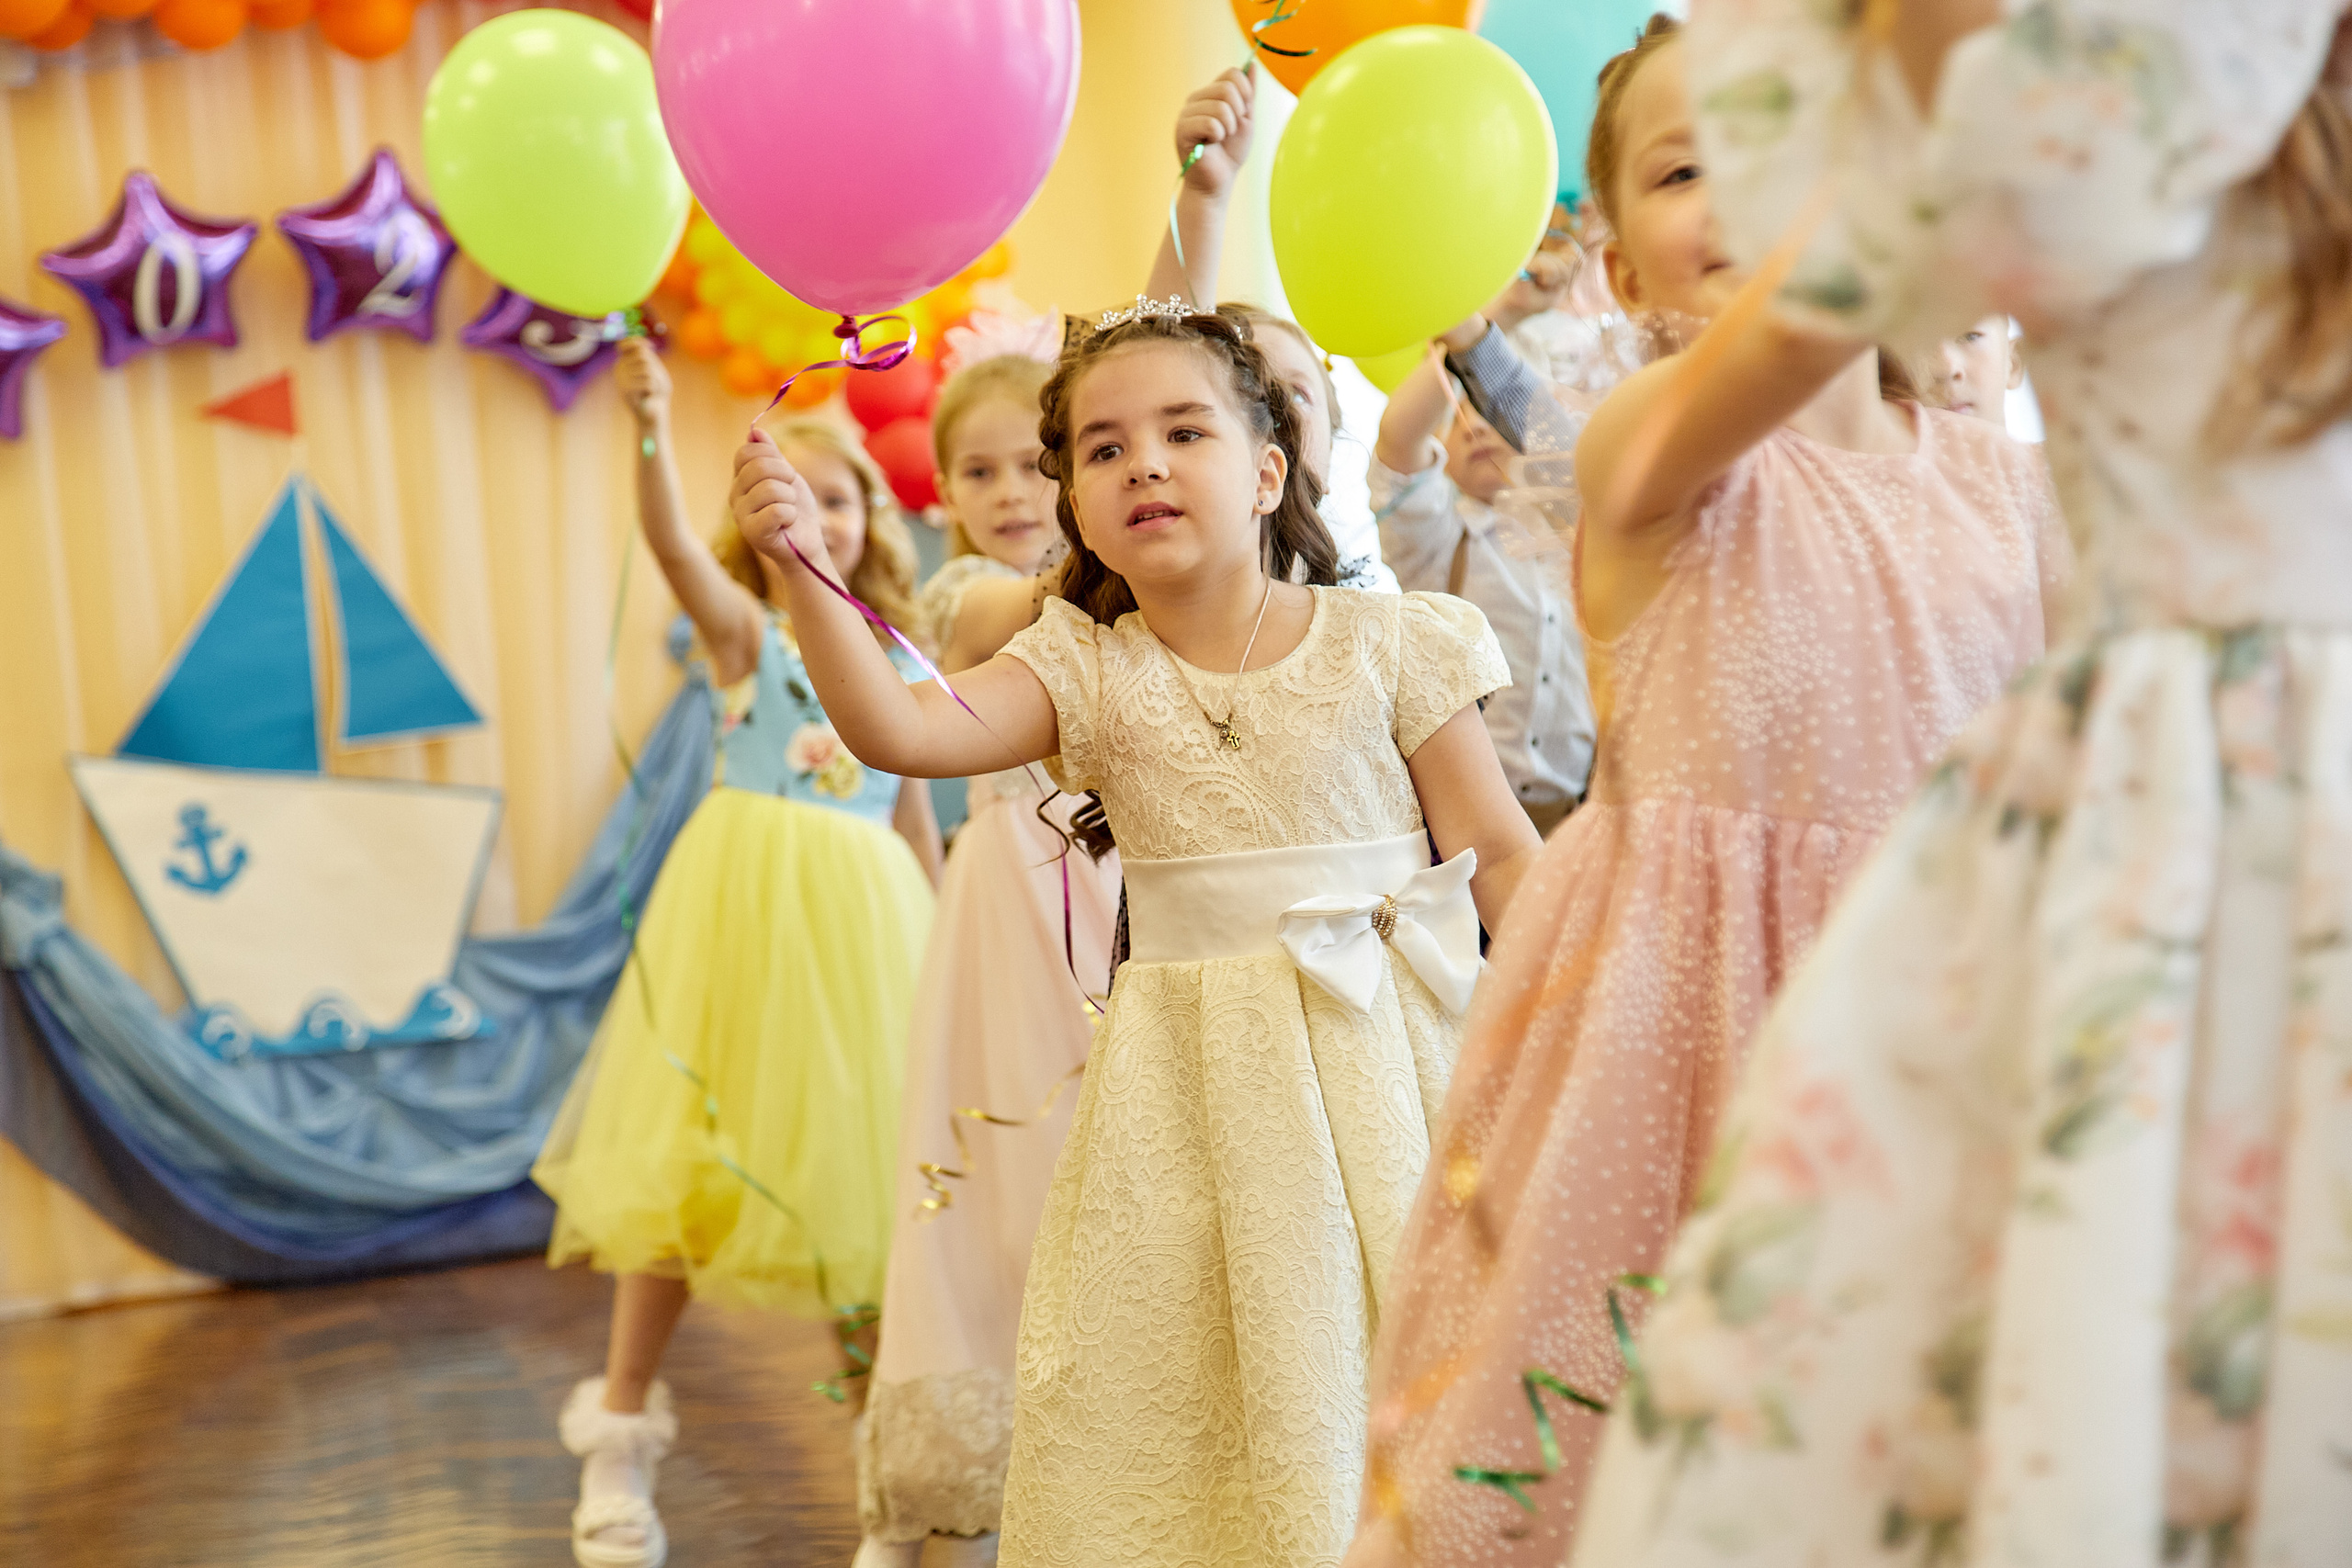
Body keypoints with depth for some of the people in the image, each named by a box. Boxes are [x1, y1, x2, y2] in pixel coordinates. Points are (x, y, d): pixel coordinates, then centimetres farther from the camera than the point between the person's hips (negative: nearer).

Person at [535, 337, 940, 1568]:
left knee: (865, 1157, 6)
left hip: (862, 915, 3)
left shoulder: (899, 660, 10)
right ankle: (621, 1434, 11)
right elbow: (672, 545, -20)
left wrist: (938, 941, 16)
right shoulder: (744, 627, 0)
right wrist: (651, 431, -37)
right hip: (745, 901, -3)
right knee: (696, 1156, 0)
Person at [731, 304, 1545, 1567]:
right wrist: (802, 565, -25)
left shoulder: (1381, 645, -2)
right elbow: (902, 729, -13)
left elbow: (1499, 858, 1)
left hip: (1376, 1051, -1)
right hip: (1191, 1086, 2)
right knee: (1154, 1382, 3)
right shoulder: (1087, 670, 2)